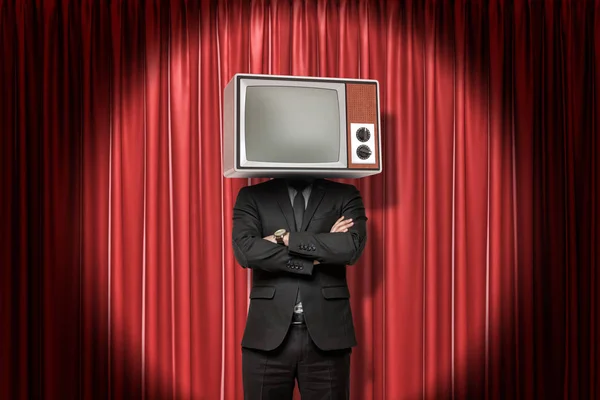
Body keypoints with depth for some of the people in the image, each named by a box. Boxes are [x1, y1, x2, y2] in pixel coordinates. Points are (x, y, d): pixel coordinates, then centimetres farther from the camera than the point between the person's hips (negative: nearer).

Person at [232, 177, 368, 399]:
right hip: (268, 332, 0)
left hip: (326, 333, 0)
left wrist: (286, 238, -9)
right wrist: (317, 255, -10)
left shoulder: (345, 196, 8)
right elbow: (245, 250, -10)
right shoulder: (252, 196, 8)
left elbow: (352, 247, -11)